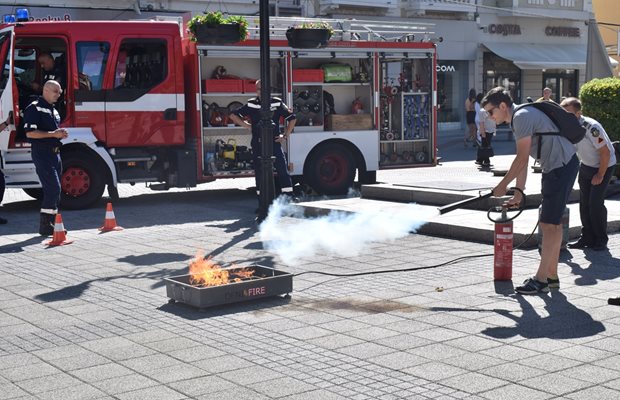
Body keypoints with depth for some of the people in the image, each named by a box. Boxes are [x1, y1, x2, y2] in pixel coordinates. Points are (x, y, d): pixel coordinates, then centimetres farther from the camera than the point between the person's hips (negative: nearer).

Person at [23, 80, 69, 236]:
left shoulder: (53, 110, 19)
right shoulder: (34, 108, -9)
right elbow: (30, 133, -17)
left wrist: (61, 134, 8)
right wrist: (53, 134, -20)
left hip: (55, 153, 9)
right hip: (42, 154, -9)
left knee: (54, 191, 10)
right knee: (53, 188, -15)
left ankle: (51, 224, 17)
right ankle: (45, 226, -10)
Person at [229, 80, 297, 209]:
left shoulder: (277, 103, 1)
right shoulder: (251, 105, 5)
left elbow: (292, 118, 7)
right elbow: (233, 115, 14)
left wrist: (285, 136, 2)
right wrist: (247, 126, 5)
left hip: (274, 142, -1)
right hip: (258, 144, 2)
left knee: (283, 171, -7)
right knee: (260, 174, 5)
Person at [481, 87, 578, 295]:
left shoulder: (522, 117, -16)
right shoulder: (518, 120, 16)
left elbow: (521, 159, -19)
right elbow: (522, 161, 17)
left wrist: (503, 185, -12)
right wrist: (519, 192, 15)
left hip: (562, 166, -11)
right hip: (556, 167, 11)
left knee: (549, 224, -9)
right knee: (550, 222, 14)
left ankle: (540, 279, -7)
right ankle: (551, 276, 20)